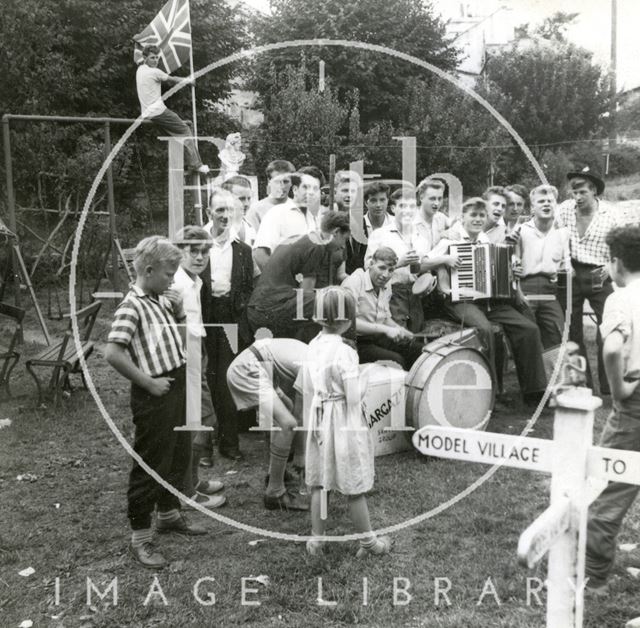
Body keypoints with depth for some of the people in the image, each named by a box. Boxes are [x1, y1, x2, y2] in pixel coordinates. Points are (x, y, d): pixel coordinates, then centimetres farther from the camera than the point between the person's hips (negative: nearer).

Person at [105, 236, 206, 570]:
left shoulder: (160, 300, 8)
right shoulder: (132, 306, -17)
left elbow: (178, 321, 28)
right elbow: (113, 353, -27)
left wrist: (178, 309, 6)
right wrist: (148, 382, -20)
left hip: (177, 386, 9)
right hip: (154, 394, -9)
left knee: (179, 455, 22)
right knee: (150, 465, 2)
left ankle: (169, 513, 41)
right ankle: (140, 537, 16)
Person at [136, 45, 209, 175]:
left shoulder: (140, 69, 14)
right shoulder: (154, 72, -13)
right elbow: (172, 80, 0)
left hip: (147, 113, 9)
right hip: (158, 111, -9)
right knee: (185, 132, -5)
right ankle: (195, 164, -8)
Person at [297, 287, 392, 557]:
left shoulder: (312, 346, 0)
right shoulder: (345, 352, -21)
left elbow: (305, 387, 7)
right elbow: (353, 398, -19)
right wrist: (363, 387, 0)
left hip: (318, 420, 6)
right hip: (343, 421, -6)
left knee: (319, 484, 16)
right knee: (354, 489, 7)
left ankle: (316, 539, 27)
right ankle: (368, 542, 23)